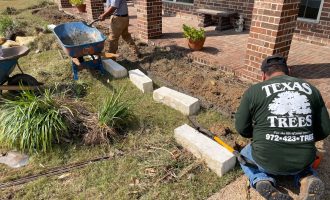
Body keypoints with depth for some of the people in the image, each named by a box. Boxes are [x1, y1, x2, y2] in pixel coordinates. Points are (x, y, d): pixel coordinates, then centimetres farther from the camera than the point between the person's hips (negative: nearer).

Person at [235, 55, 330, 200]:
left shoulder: (254, 91, -4)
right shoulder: (310, 88, 6)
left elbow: (242, 128, -1)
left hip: (267, 159, -3)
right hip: (303, 160, 3)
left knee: (244, 155, 30)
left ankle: (262, 182, 0)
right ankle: (307, 179, 7)